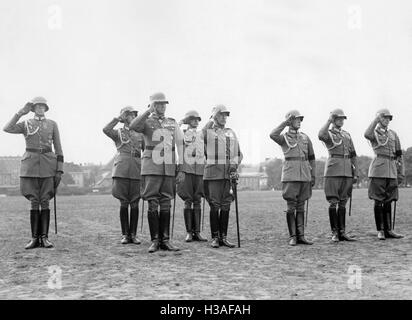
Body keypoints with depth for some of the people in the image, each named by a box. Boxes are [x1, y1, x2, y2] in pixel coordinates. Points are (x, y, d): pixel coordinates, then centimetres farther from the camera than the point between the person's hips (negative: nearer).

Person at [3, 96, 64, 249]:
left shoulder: (52, 124, 10)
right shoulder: (26, 124, 10)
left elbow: (58, 148, 6)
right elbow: (7, 129, -9)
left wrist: (59, 170, -2)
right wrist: (21, 112, -10)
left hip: (48, 166, 0)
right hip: (30, 165, 0)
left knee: (45, 201, -2)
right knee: (34, 202, -1)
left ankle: (44, 238, 2)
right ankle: (35, 238, 4)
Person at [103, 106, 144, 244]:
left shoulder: (140, 134, 18)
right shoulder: (118, 132, 10)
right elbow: (106, 130, -11)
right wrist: (118, 118, -6)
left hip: (136, 171, 2)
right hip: (121, 170, -2)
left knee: (135, 204, 1)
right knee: (124, 203, -1)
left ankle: (133, 234, 8)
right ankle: (125, 234, 6)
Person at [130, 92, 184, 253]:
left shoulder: (172, 123, 13)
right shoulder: (146, 122, 3)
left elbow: (180, 145, 12)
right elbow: (133, 126, -20)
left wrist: (181, 168, 5)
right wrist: (149, 111, -19)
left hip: (169, 169, 3)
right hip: (152, 168, -3)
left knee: (166, 204, 5)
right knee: (153, 204, -4)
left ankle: (165, 240, 10)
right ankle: (155, 241, 2)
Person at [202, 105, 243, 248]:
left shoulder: (231, 133, 19)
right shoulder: (207, 132, 5)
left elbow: (238, 153, 20)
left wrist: (235, 165, 6)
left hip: (229, 173, 4)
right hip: (213, 173, -4)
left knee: (226, 206, 5)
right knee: (214, 206, -4)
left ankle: (223, 237, 10)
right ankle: (215, 237, 2)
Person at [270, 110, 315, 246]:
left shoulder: (305, 138, 15)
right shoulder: (284, 138, 4)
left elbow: (311, 158, 17)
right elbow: (273, 135, -21)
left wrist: (313, 176, 11)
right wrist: (285, 123, -13)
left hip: (304, 175, 4)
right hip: (290, 175, -4)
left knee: (301, 207, 7)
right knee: (291, 207, -3)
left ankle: (301, 236, 11)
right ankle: (292, 237, 3)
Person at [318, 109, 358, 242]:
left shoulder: (347, 135, 18)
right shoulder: (328, 133, 2)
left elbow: (353, 155, 17)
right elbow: (321, 135, -26)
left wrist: (356, 173, 10)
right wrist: (329, 120, -20)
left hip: (347, 171, 5)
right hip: (333, 170, -5)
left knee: (343, 202, 7)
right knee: (333, 202, -4)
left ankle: (342, 232, 12)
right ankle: (334, 233, 3)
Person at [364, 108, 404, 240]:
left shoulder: (393, 134, 17)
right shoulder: (374, 133, 4)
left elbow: (399, 155, 17)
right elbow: (367, 134, -24)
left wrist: (401, 172, 11)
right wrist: (376, 119, -16)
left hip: (391, 169, 5)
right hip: (378, 169, -4)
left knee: (388, 201, 8)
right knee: (378, 201, -2)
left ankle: (388, 230, 14)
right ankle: (380, 230, 5)